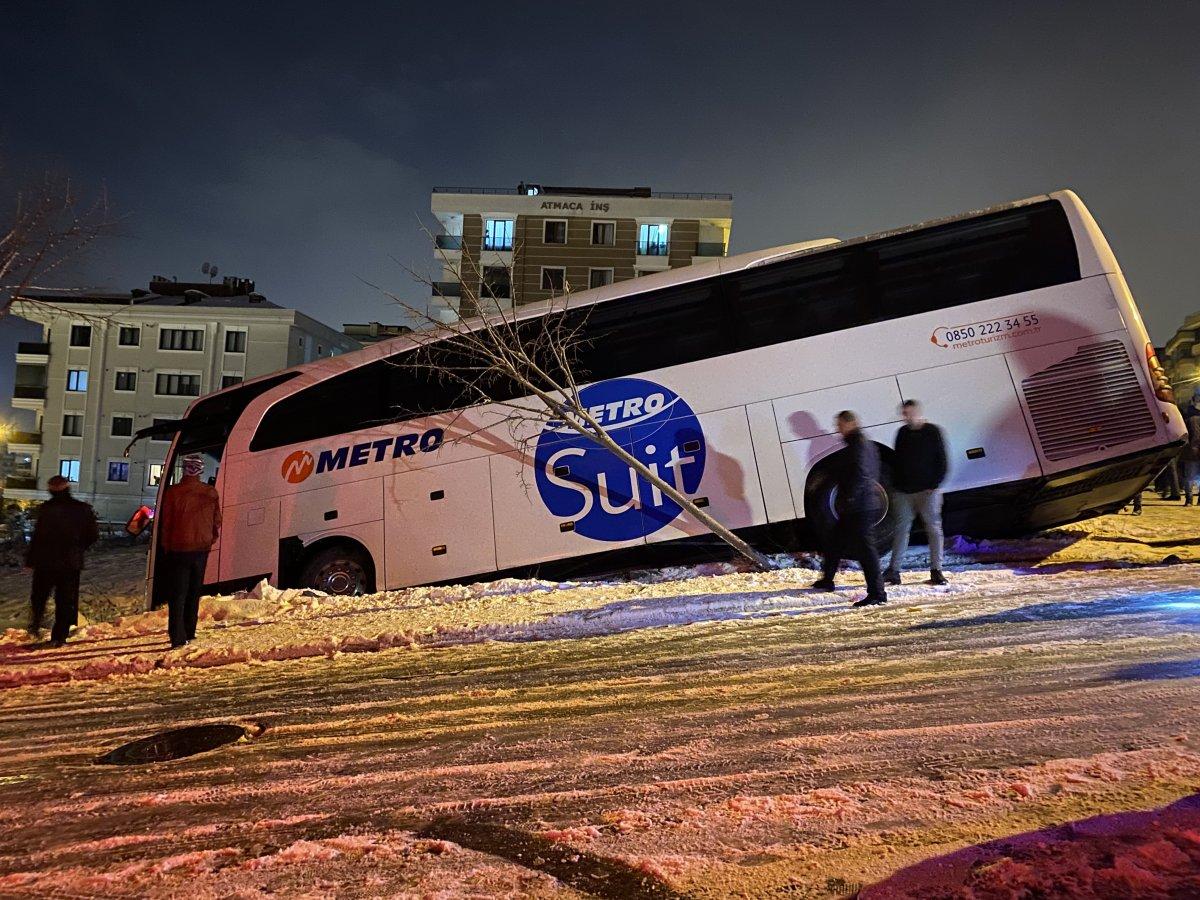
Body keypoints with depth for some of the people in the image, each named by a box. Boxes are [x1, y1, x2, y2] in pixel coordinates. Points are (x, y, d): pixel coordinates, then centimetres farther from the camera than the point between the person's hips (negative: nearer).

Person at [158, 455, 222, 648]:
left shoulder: (173, 492, -11)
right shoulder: (211, 493, -2)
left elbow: (165, 523, -5)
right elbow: (217, 523, 5)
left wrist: (165, 547, 8)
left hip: (179, 549, -3)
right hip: (202, 549, 3)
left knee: (177, 594, 3)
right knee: (194, 593, 16)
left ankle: (178, 636, -1)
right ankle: (189, 632, 23)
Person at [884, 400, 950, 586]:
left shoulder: (932, 432, -2)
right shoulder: (902, 433, 11)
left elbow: (942, 462, -3)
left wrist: (934, 486, -11)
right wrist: (896, 486, 7)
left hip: (927, 491, -4)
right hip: (904, 492, 4)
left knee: (934, 529, 1)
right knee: (901, 529, 4)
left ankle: (936, 570, 9)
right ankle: (893, 570, 7)